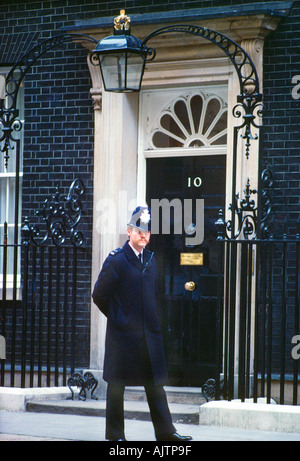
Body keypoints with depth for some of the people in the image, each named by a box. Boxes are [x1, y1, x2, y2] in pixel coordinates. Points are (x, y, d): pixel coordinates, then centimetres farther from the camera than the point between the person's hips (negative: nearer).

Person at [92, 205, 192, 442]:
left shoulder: (151, 259, 10)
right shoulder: (116, 260, -9)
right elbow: (99, 295, -6)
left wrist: (152, 320, 12)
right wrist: (117, 317, 3)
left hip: (150, 332, 6)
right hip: (123, 333, -5)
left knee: (155, 381, 5)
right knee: (117, 384, 4)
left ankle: (165, 431, 7)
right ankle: (115, 433, 12)